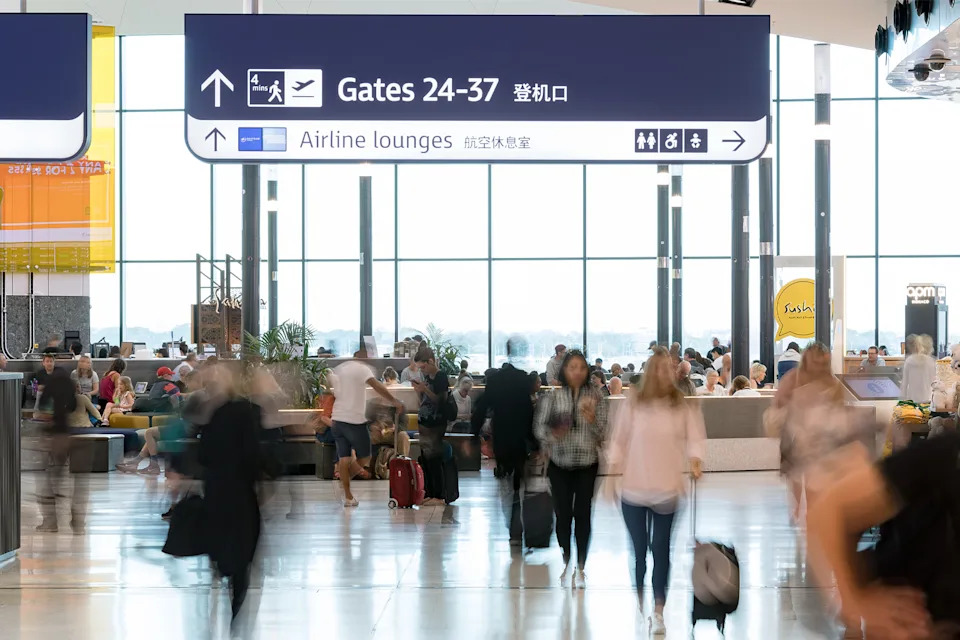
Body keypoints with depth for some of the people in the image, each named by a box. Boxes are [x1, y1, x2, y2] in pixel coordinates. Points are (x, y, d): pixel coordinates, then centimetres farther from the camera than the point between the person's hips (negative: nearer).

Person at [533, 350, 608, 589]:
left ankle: (580, 567, 12)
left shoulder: (595, 398, 0)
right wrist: (552, 434, -21)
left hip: (587, 463, 0)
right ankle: (566, 562, 23)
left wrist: (593, 420, -21)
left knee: (583, 514, 0)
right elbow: (539, 426, 0)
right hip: (560, 463, 0)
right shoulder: (552, 397, -1)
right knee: (563, 513, 3)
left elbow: (603, 434, -2)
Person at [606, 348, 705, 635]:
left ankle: (658, 611, 8)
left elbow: (695, 436, -6)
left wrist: (695, 459, -26)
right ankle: (639, 608, 19)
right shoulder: (634, 403, 2)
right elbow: (619, 439, 6)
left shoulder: (685, 405, 1)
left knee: (661, 549, 3)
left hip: (667, 490, 0)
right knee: (638, 550, 5)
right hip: (633, 489, 0)